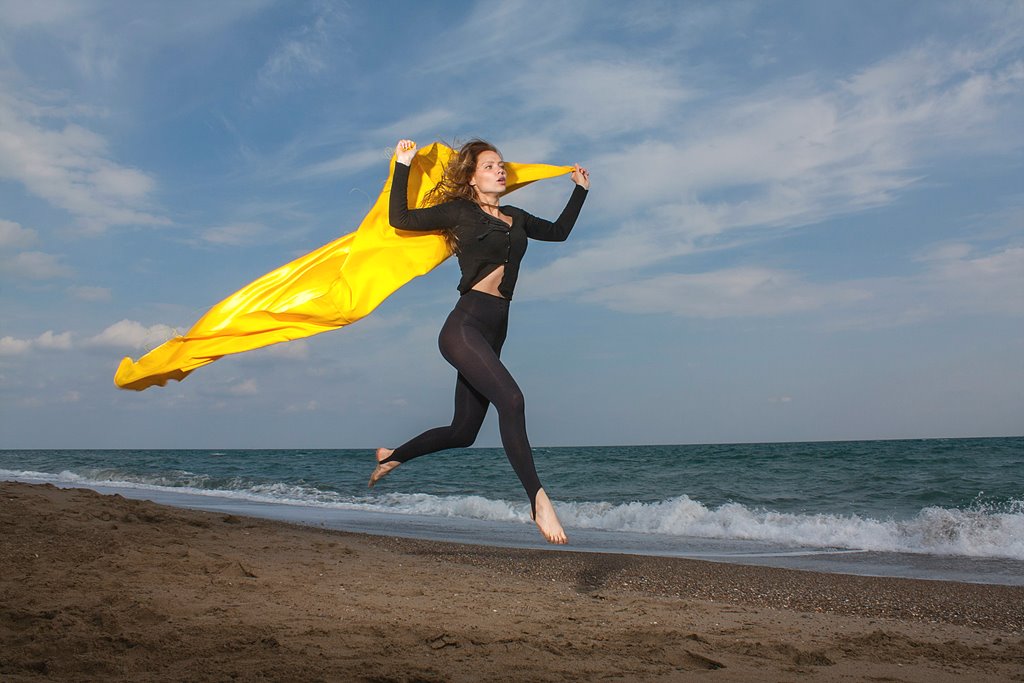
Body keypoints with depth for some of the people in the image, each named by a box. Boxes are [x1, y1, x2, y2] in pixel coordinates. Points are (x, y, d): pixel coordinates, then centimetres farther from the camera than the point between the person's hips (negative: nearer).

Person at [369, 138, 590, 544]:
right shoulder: (460, 211, 5)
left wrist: (580, 190, 36)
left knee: (463, 432, 9)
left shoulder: (515, 218, 21)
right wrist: (403, 165, 0)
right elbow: (400, 219, 2)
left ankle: (392, 457, 31)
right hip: (465, 324, -7)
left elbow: (559, 232, 35)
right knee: (510, 399, -26)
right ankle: (538, 501, -24)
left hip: (493, 332, 7)